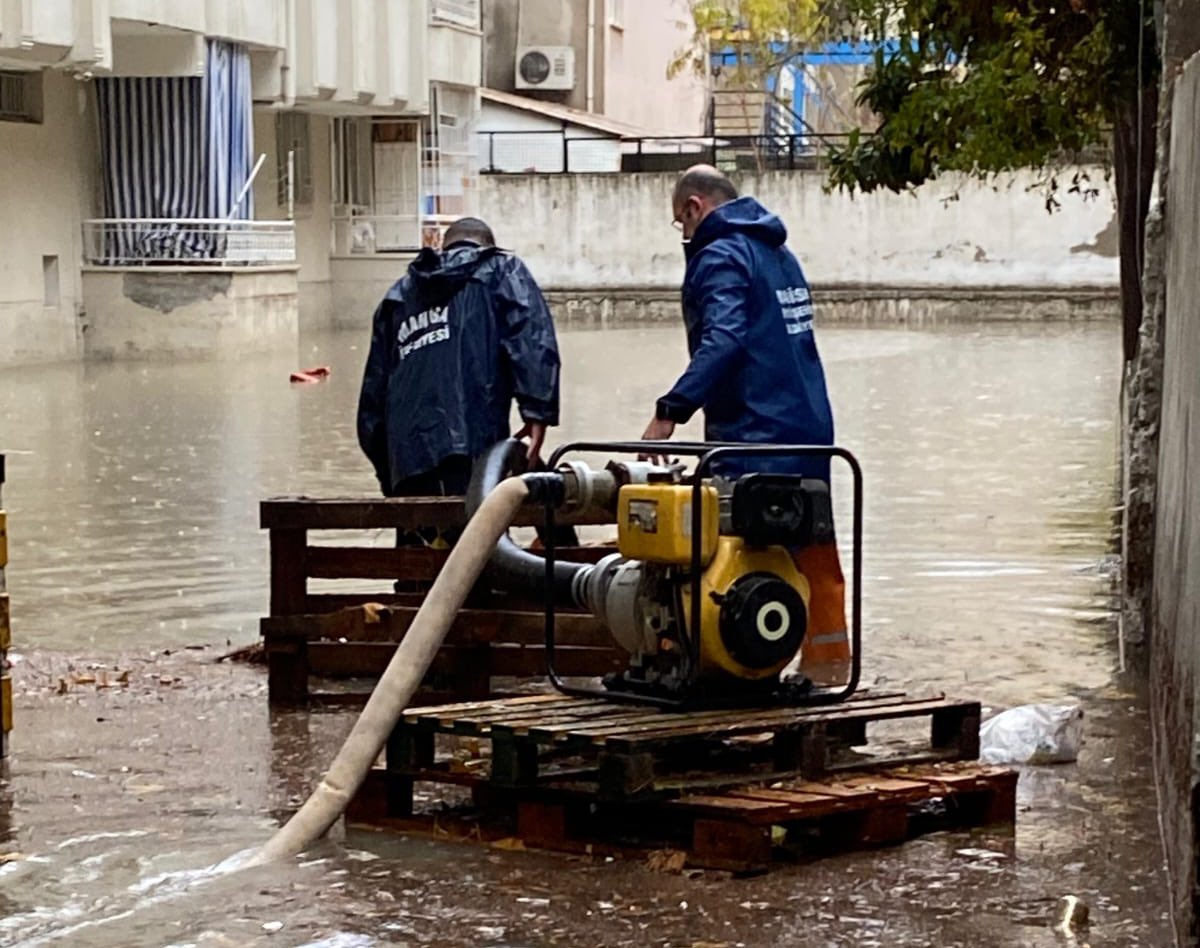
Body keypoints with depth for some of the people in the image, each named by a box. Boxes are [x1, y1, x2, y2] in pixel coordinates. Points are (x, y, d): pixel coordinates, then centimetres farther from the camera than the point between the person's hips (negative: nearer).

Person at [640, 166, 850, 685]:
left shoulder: (720, 257, -8)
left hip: (754, 438, -9)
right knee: (813, 554, 11)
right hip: (810, 430, 9)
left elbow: (723, 340, -24)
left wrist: (670, 410, -29)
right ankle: (826, 664, 16)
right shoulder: (779, 254, 19)